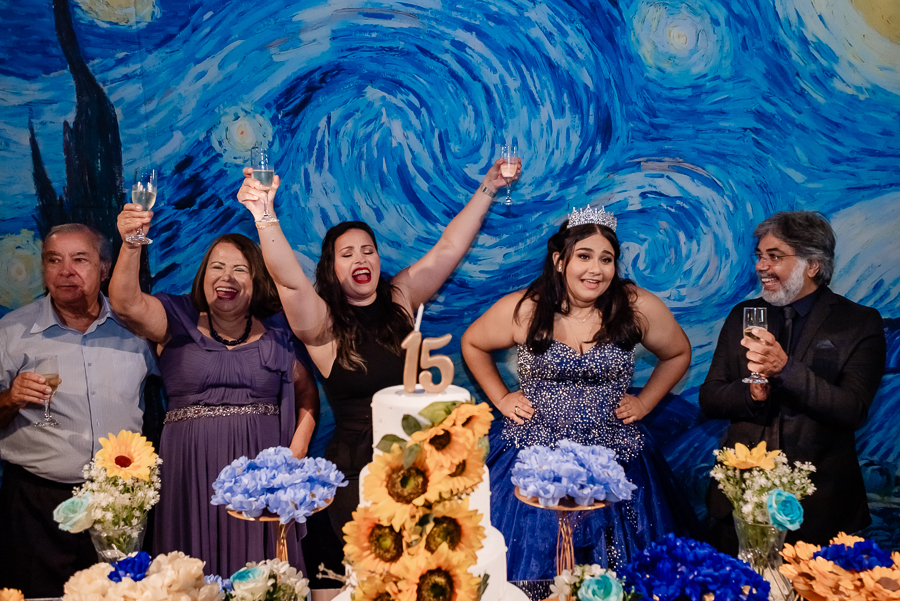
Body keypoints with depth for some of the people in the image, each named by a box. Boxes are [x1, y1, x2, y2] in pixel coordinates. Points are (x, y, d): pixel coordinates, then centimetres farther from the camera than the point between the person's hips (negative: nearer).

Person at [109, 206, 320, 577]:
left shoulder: (277, 331, 9)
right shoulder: (177, 320, 6)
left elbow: (307, 394, 12)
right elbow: (126, 303, -12)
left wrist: (297, 450, -2)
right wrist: (131, 244, -28)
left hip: (260, 470, 1)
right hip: (192, 473, -1)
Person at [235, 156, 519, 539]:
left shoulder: (400, 298, 7)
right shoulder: (323, 324, -5)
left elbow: (449, 248, 7)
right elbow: (289, 280, -23)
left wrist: (488, 188, 7)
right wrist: (264, 216, -38)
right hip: (357, 472, -3)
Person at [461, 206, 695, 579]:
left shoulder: (639, 308, -6)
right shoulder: (522, 309, -6)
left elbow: (678, 354, 12)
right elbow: (472, 344, 11)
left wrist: (644, 402, 4)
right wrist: (501, 398, 5)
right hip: (530, 461, 0)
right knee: (529, 569, 7)